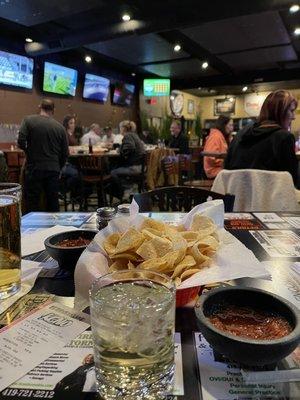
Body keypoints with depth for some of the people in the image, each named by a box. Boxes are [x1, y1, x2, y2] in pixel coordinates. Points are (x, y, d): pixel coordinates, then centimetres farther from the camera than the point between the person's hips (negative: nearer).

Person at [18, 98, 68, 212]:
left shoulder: (29, 120, -2)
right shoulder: (60, 127, 4)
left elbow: (21, 142, -11)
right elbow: (65, 153, 6)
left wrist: (29, 151, 10)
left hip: (34, 168, -2)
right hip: (53, 169, 3)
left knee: (32, 204, 5)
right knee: (53, 204, 11)